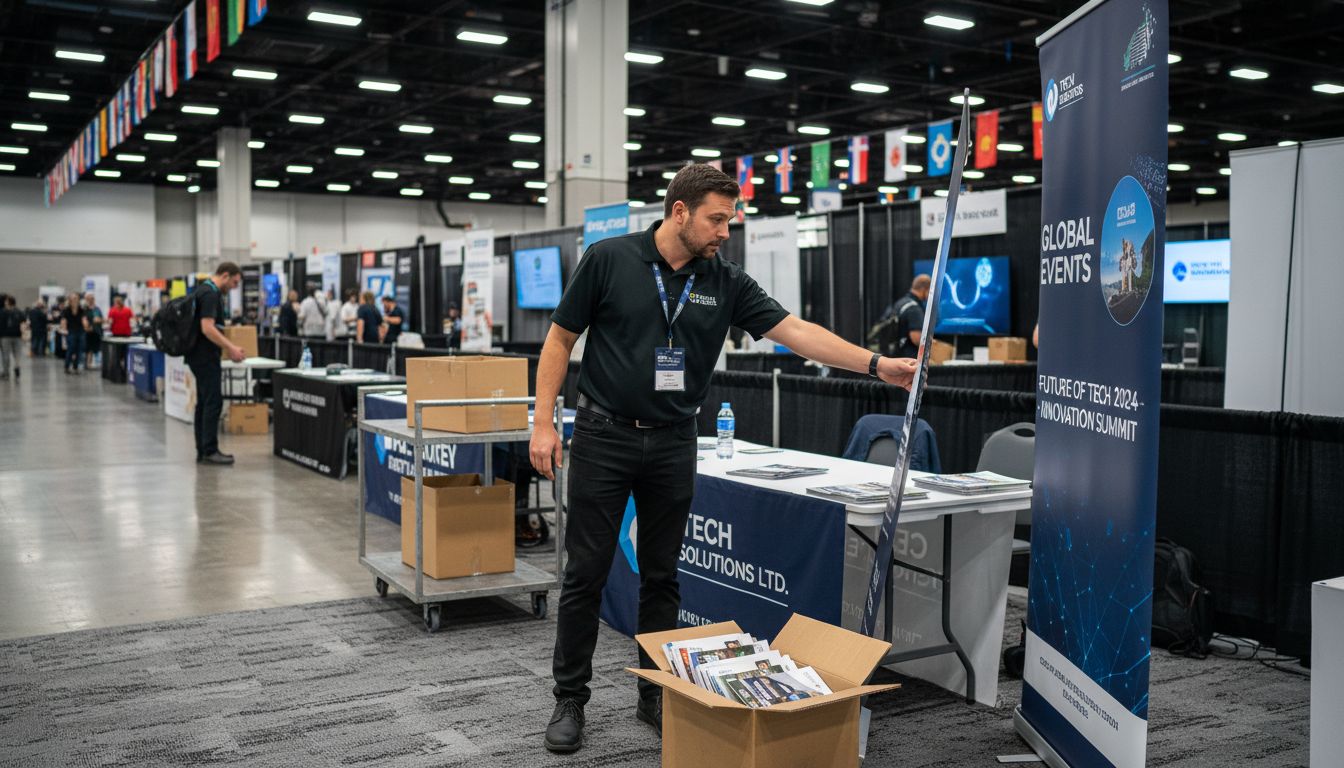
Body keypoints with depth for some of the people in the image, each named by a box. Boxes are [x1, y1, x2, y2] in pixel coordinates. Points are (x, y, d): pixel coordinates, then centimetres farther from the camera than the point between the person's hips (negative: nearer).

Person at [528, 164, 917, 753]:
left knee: (661, 576, 10)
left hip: (673, 444, 3)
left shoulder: (725, 283, 1)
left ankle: (656, 695, 24)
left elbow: (795, 331, -5)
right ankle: (570, 699, 16)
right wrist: (543, 422, -8)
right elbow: (560, 339, -2)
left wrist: (876, 364, -15)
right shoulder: (609, 260, -8)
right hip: (603, 438, -3)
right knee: (586, 574, 2)